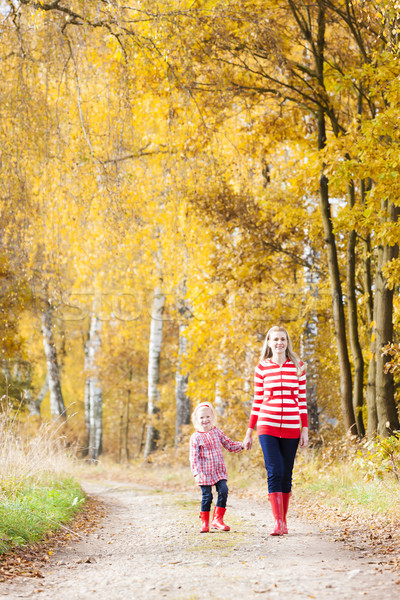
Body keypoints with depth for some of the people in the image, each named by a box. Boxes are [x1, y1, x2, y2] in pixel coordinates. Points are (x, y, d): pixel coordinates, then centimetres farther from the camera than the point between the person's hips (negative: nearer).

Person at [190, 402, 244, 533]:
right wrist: (197, 473, -16)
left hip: (219, 471, 3)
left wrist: (242, 445, -2)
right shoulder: (196, 437, -3)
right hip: (205, 473, -3)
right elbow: (194, 457, -6)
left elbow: (229, 445, 15)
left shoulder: (217, 432, 9)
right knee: (207, 496, -2)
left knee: (223, 491, -11)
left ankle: (217, 519, 0)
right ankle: (205, 522, 13)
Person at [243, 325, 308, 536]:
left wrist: (305, 428, 2)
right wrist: (249, 431, 7)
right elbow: (257, 401, 9)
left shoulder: (298, 366, 6)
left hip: (291, 427, 1)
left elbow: (302, 400, 8)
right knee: (274, 473, -12)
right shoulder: (262, 368, 5)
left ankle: (284, 520, 17)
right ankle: (277, 522, -14)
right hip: (268, 426, -1)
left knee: (286, 475, 6)